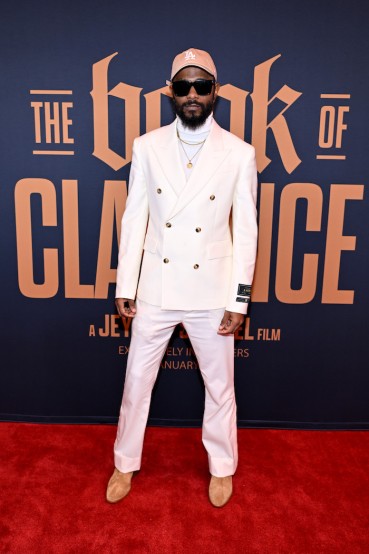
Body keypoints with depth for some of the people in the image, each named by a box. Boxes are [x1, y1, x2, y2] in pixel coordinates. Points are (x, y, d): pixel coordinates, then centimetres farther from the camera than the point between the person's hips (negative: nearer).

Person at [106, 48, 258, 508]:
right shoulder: (147, 147, 0)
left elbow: (245, 231, -3)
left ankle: (222, 466, 40)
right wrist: (125, 286, 0)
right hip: (155, 288, 2)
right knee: (137, 380, 14)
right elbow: (134, 220, 2)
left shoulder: (240, 154, -3)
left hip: (210, 292, -1)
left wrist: (238, 300, -5)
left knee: (219, 385, 14)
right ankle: (125, 463, 39)